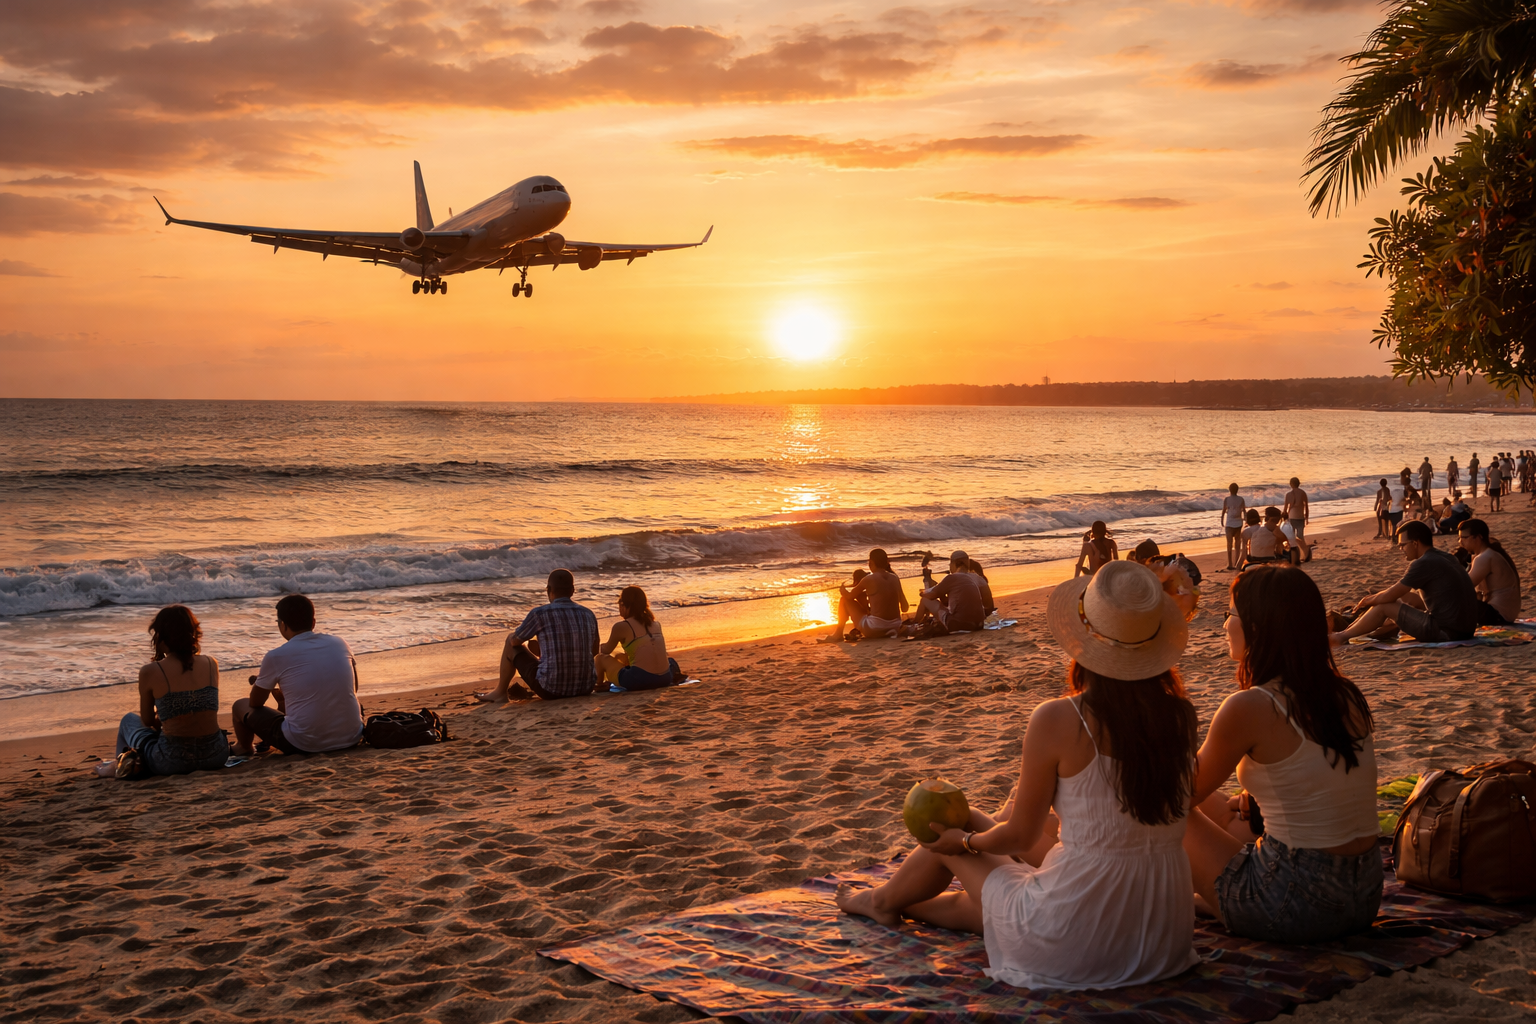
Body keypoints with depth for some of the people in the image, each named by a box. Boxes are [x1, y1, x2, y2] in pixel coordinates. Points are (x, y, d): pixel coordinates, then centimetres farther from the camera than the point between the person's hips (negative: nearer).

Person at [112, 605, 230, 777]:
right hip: (216, 756, 3)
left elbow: (147, 721, 5)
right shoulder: (211, 664, 2)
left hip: (171, 762, -3)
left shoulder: (150, 672, -8)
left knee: (129, 720, 27)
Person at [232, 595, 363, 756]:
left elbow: (255, 703, 8)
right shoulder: (340, 644, 3)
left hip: (304, 746, -4)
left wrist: (260, 682, 32)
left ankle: (245, 753, 48)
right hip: (350, 740, 4)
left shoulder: (276, 656, -7)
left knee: (241, 706, 19)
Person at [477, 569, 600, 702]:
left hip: (551, 689, -4)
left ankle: (500, 692, 36)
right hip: (585, 688, 4)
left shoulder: (540, 613, -10)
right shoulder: (588, 614, 3)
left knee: (510, 642, 19)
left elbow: (515, 640, 6)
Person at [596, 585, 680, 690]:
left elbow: (606, 651, 15)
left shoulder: (621, 627, -3)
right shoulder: (656, 624, 14)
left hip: (638, 681, -6)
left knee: (601, 659, 18)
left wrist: (598, 648, 39)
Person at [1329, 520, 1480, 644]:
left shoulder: (1424, 563, -14)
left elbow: (1388, 597, -9)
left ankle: (1343, 635, 16)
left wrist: (1367, 601, 11)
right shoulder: (1447, 557, 14)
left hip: (1445, 632, -9)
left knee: (1384, 607, 0)